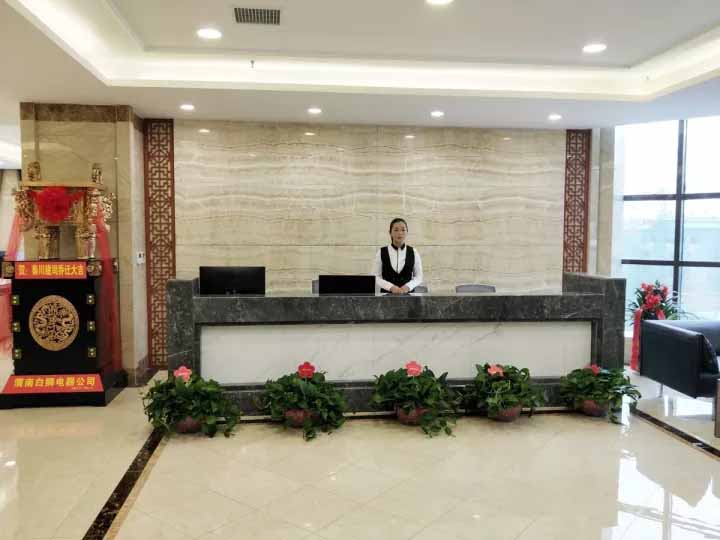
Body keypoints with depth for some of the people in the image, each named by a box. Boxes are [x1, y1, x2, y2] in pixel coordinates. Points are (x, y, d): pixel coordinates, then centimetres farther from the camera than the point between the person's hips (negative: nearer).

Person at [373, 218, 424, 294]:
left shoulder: (413, 252, 4)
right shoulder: (381, 252, 1)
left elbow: (419, 276, 6)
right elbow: (376, 277, 0)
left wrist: (408, 286, -11)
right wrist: (391, 287, -13)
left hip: (408, 293, 1)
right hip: (387, 293, 0)